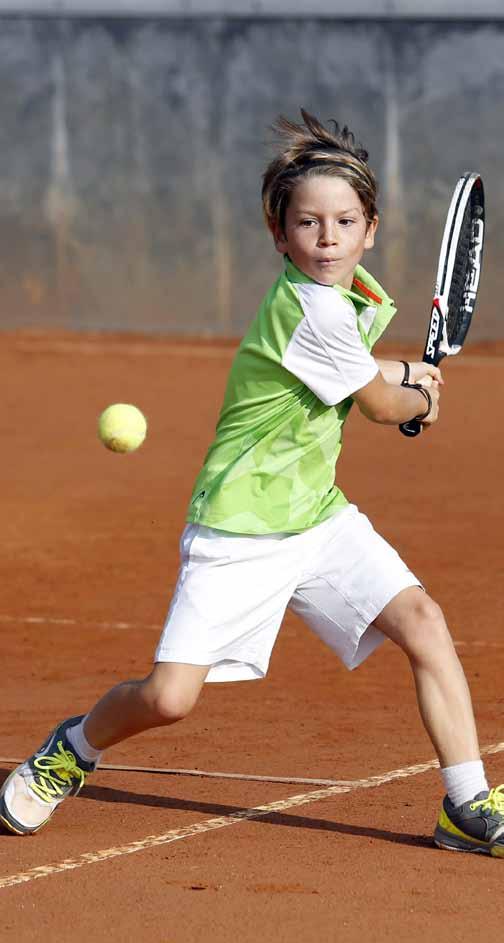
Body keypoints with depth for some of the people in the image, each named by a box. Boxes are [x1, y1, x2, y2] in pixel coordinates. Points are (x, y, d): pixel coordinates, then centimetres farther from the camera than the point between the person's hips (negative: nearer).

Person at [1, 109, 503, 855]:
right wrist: (421, 398, 14)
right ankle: (76, 748, 21)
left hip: (318, 515, 8)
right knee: (168, 697, -12)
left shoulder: (352, 293, 5)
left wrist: (407, 373, 17)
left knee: (422, 621, -12)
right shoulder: (314, 309, -22)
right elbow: (380, 405, -7)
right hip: (239, 532, -8)